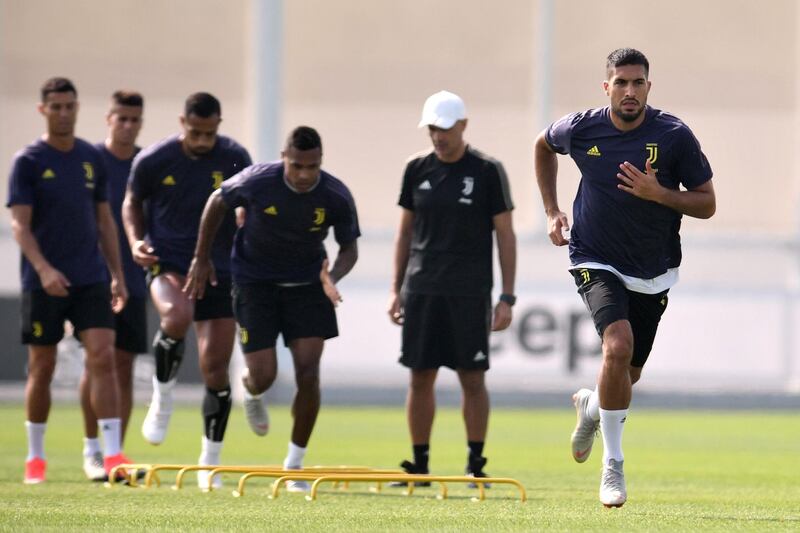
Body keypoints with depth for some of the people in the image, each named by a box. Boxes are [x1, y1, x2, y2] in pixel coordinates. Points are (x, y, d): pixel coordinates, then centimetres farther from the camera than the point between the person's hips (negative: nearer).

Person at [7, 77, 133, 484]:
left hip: (91, 279, 3)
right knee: (42, 367, 4)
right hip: (44, 282, -3)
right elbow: (19, 224, -10)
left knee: (103, 357, -10)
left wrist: (117, 275, 11)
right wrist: (43, 269, -23)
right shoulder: (28, 161, -4)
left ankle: (113, 454, -13)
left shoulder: (92, 158, 9)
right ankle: (35, 457, 16)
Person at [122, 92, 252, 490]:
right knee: (177, 315, -36)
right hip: (167, 261, -2)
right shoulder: (152, 161, -6)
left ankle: (210, 462, 14)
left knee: (215, 370, 0)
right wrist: (136, 241, -6)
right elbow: (132, 202, 11)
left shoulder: (234, 158, -3)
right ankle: (162, 399, -10)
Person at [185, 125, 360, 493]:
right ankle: (252, 393, 36)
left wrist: (333, 277, -25)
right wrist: (202, 258, 3)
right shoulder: (257, 182, -22)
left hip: (306, 284, 1)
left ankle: (295, 464, 5)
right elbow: (217, 203, -1)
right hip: (254, 281, -1)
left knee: (308, 373, -9)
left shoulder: (336, 197, -18)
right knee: (264, 375, -6)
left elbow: (349, 247, -3)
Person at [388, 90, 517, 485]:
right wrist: (395, 289, 8)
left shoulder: (487, 171, -2)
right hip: (422, 290, 3)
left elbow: (505, 235, -1)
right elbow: (405, 231, 14)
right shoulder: (417, 169, 8)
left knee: (472, 379, -4)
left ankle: (475, 464, 4)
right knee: (420, 377, 3)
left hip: (469, 293, -3)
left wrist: (507, 297, -6)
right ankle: (419, 464, 10)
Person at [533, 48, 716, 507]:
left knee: (627, 376, 12)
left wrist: (658, 193, -25)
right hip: (597, 262, -2)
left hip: (654, 273, 2)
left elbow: (707, 203, -8)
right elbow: (543, 146, 15)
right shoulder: (581, 129, -10)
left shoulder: (675, 136, -13)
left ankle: (590, 405, 51)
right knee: (619, 345, -26)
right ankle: (613, 465, -16)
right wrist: (553, 211, 9)